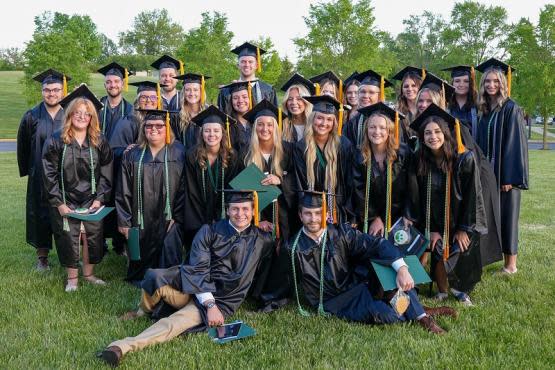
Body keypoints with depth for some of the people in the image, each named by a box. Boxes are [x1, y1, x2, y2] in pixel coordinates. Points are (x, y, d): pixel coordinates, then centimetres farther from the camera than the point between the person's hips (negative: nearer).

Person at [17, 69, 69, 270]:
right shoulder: (31, 117, -1)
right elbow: (23, 147, 7)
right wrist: (26, 169, 7)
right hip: (40, 177, 0)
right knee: (40, 214, 6)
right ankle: (42, 256, 17)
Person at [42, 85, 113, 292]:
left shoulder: (99, 142, 1)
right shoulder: (55, 141, -5)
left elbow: (106, 173, 1)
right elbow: (49, 175, -6)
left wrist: (100, 199, -8)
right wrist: (59, 203, -11)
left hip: (93, 202, 2)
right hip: (65, 202, -2)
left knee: (93, 237, 7)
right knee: (69, 240, 3)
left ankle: (89, 274, 26)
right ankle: (72, 278, 20)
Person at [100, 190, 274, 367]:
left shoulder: (263, 241, 3)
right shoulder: (209, 231, 1)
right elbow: (198, 270, -8)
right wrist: (209, 304, -21)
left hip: (221, 301, -1)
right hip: (191, 288, 2)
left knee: (176, 322, -30)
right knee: (156, 277, -27)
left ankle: (123, 346, -37)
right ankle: (143, 312, 2)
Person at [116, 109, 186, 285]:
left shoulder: (179, 153, -3)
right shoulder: (133, 155, 5)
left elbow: (184, 189, -5)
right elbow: (123, 192, 5)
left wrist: (177, 218, -10)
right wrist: (124, 221, 1)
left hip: (168, 221, -2)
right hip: (141, 222, 3)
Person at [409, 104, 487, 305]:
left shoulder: (465, 159, -17)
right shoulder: (420, 161, -8)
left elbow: (472, 195, -12)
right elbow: (418, 198, -2)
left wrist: (464, 228, -10)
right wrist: (430, 229, -5)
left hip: (462, 223, -1)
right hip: (435, 224, 2)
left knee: (463, 261, -9)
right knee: (439, 257, -15)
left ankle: (460, 289, 23)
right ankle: (442, 291, 12)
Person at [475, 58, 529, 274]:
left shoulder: (511, 109, -10)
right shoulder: (485, 110, 10)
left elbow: (515, 143, -15)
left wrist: (510, 177, -19)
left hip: (505, 172, -6)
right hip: (487, 171, 6)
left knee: (506, 215, 0)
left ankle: (511, 263, 11)